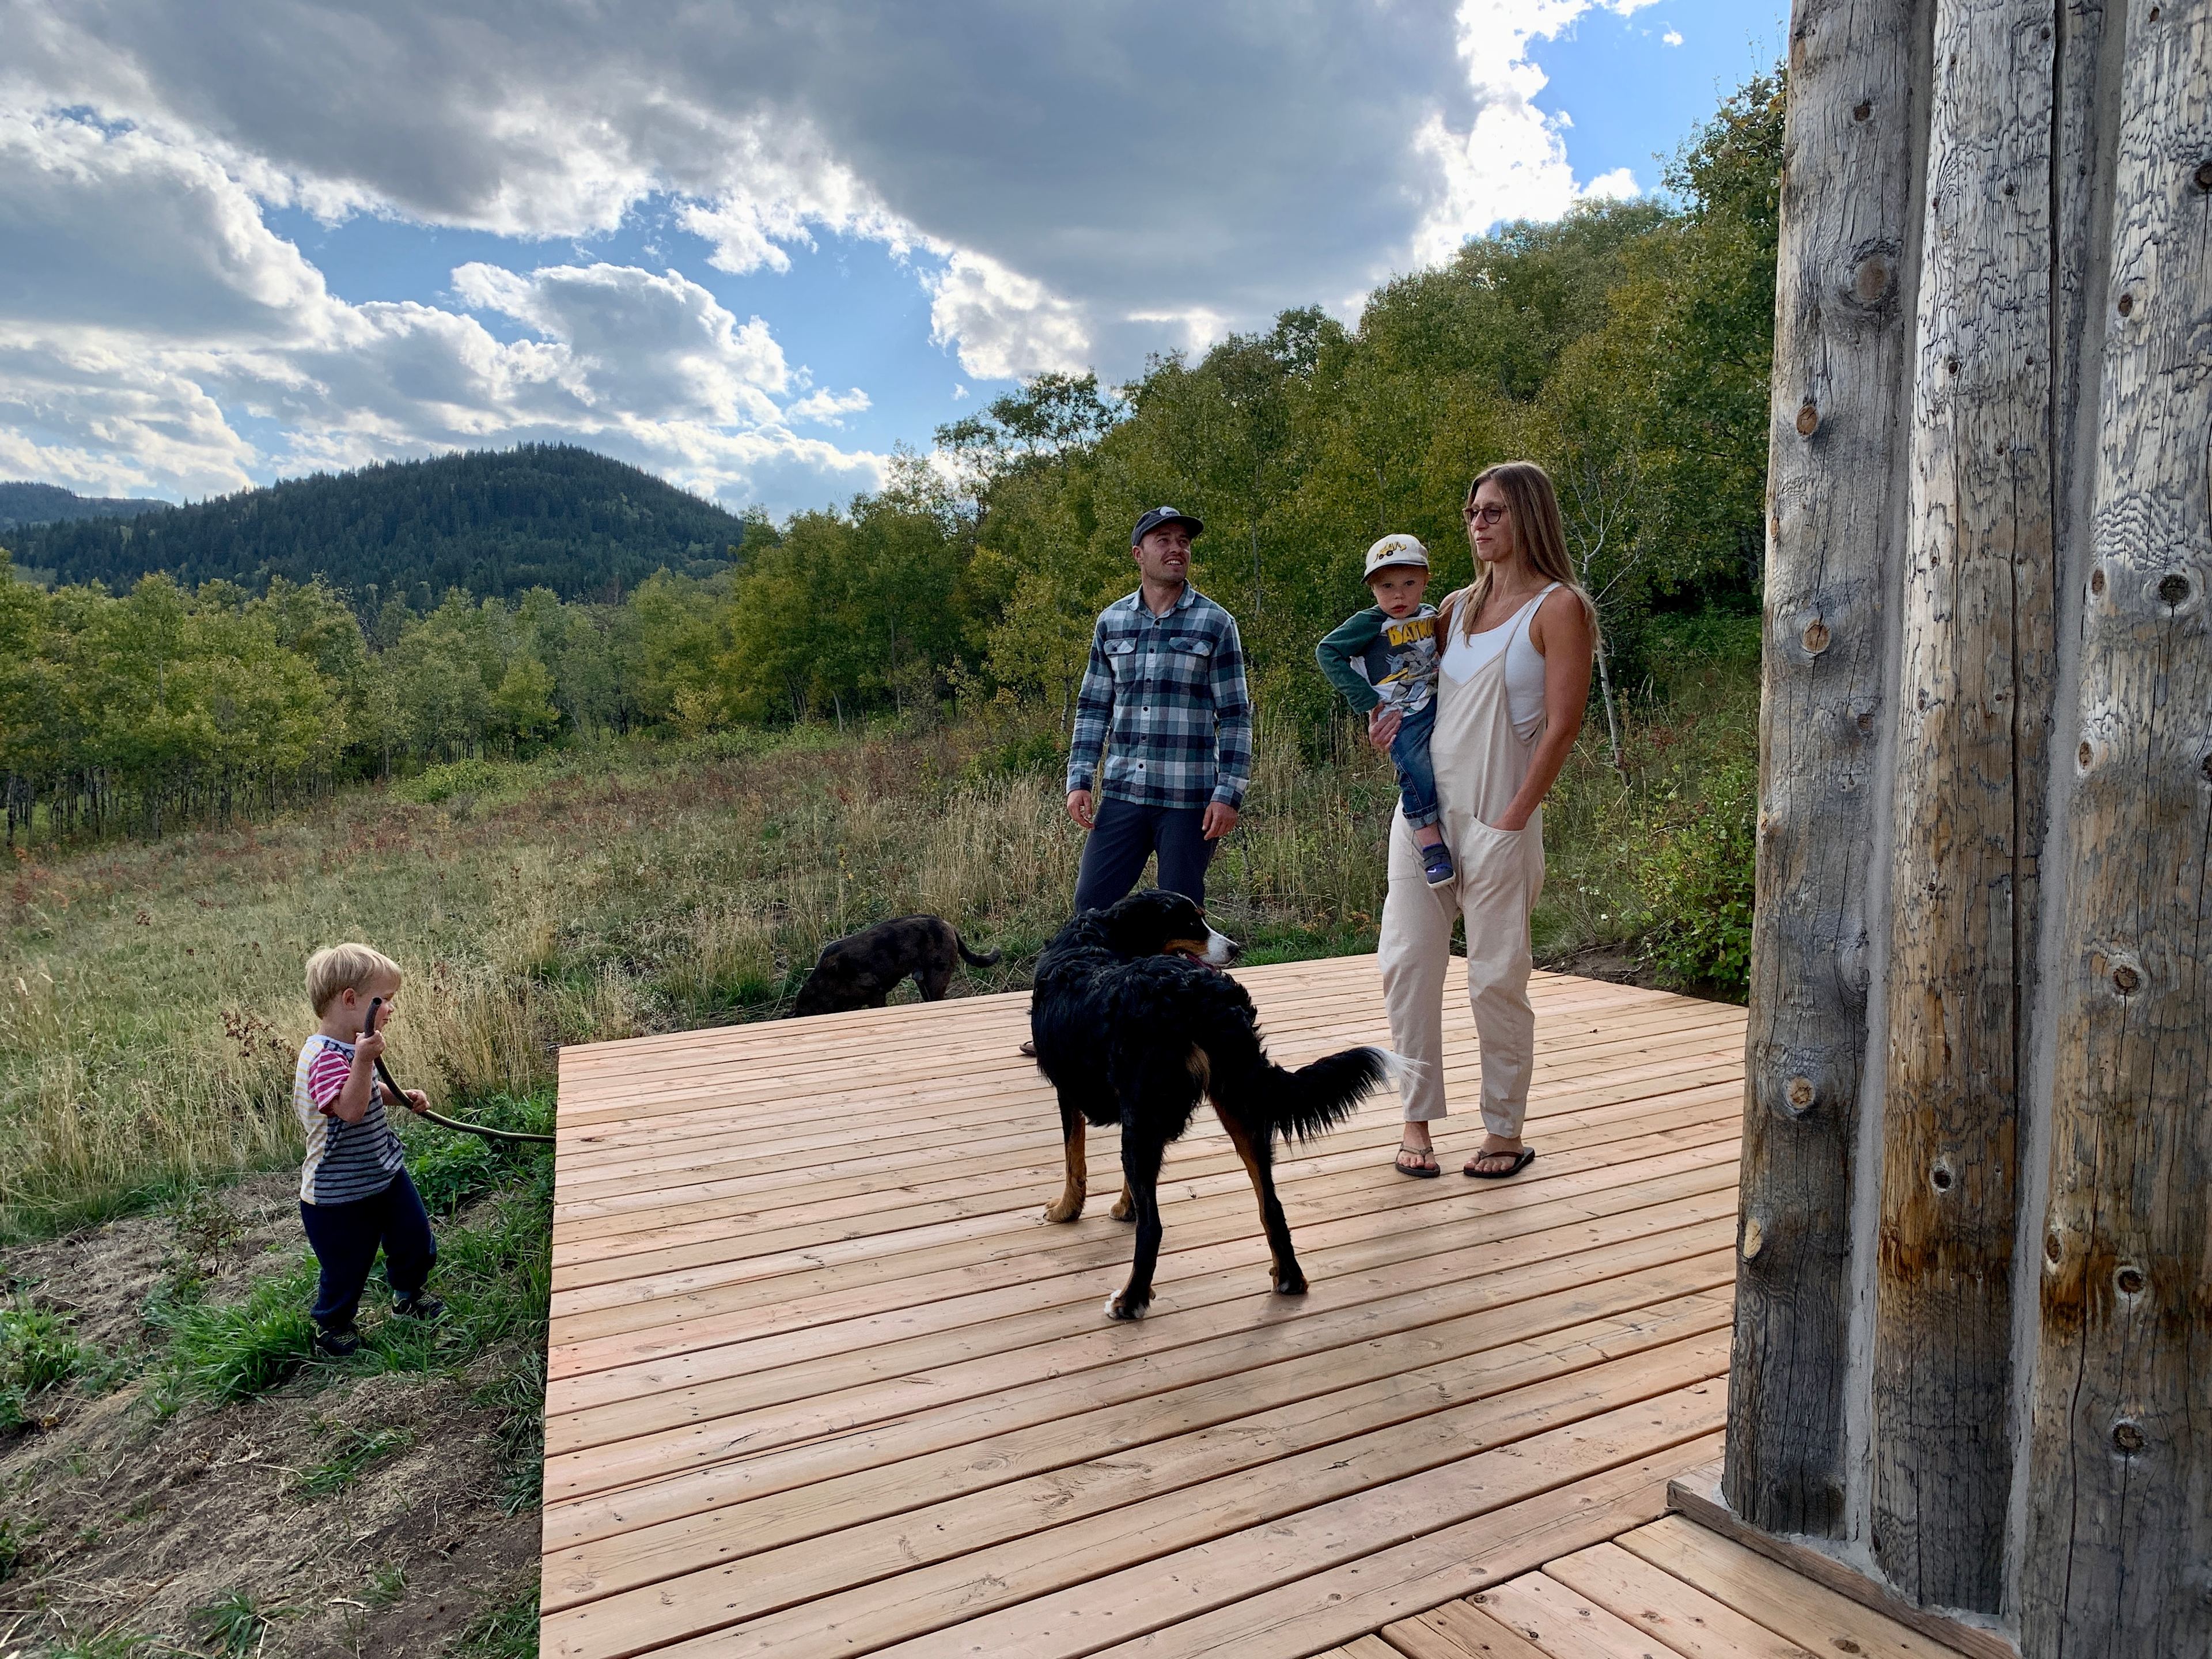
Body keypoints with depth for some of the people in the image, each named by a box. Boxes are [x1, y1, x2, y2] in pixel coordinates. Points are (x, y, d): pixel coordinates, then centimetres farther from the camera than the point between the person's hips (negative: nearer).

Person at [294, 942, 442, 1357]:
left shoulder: (353, 1048, 3)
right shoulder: (324, 1057, -28)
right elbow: (351, 1109, -40)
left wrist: (402, 1097, 5)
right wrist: (363, 1061, -46)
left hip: (384, 1171, 9)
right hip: (339, 1195, -9)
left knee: (416, 1243, 18)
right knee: (346, 1267, 10)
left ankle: (409, 1294, 46)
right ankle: (333, 1325, 37)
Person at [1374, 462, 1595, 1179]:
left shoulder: (1559, 607, -3)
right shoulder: (1458, 606, 14)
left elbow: (1560, 727, -10)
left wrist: (1512, 820, -15)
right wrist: (1391, 715, 6)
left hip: (1498, 819, -6)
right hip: (1422, 805, 6)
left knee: (1497, 978, 2)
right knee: (1407, 963, 2)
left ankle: (1506, 1132, 17)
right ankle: (1417, 1119, 14)